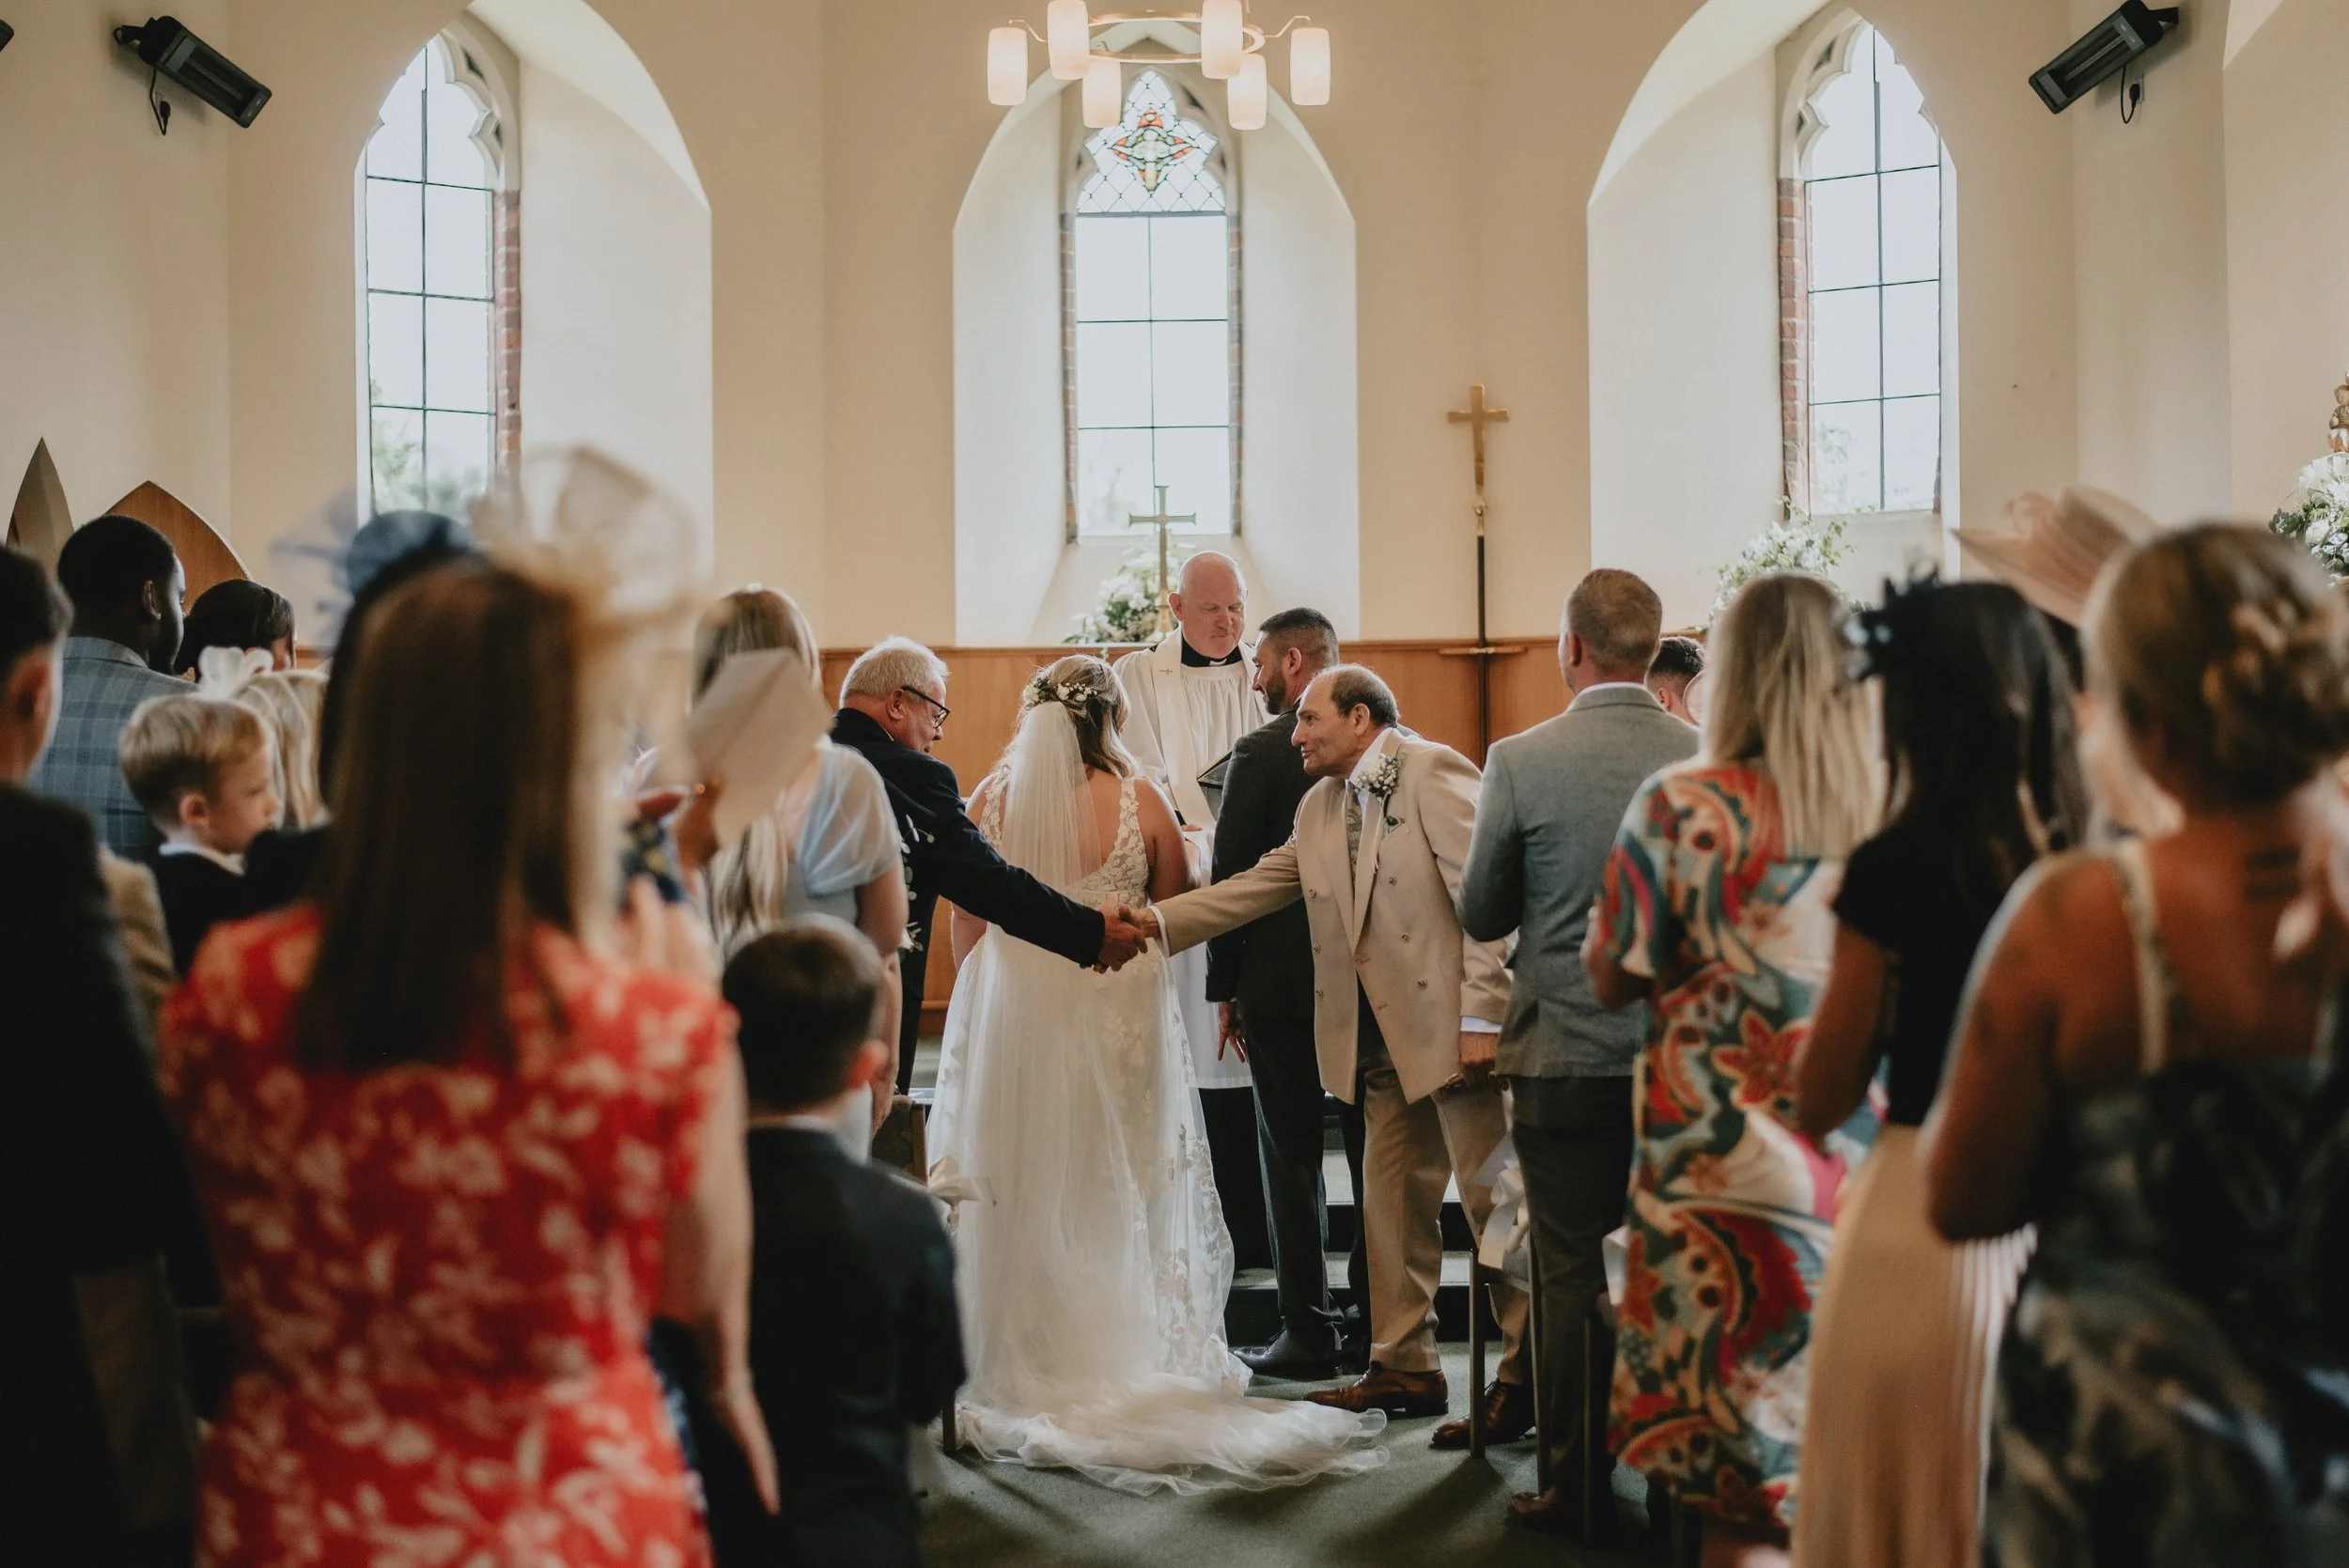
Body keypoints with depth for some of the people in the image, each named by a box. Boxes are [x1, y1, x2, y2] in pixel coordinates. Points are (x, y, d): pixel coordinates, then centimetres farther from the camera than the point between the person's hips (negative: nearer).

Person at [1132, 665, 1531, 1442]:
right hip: (1384, 1040, 8)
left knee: (1492, 1199, -2)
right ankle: (1404, 1368, 23)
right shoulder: (1321, 806, 17)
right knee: (1392, 1203, 12)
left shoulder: (1436, 774, -9)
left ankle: (1526, 1376, 8)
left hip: (1453, 1028, -8)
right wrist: (1157, 921, 7)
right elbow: (1258, 886, 17)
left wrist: (1481, 1018, -19)